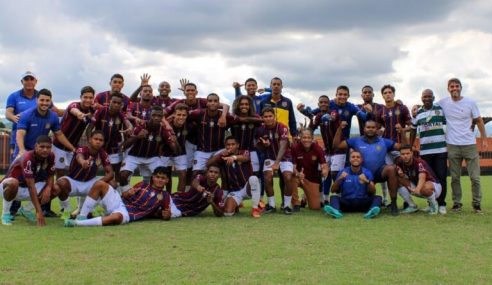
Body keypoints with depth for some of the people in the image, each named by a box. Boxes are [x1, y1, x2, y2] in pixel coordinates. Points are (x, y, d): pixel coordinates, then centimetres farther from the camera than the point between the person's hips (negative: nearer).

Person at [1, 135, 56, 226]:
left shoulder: (51, 156, -11)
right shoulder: (27, 158, -30)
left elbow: (50, 176, 1)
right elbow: (31, 186, -34)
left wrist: (48, 188, -24)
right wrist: (39, 211, -37)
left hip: (26, 191, 7)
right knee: (13, 183, -40)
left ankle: (26, 210, 10)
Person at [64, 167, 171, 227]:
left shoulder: (164, 196, 10)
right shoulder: (143, 185, 15)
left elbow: (165, 214, 15)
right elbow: (124, 195, 16)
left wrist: (166, 214, -9)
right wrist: (128, 193, -8)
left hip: (128, 214, -4)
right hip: (119, 202, 4)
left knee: (117, 217, -44)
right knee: (100, 184, -19)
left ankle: (78, 223, -43)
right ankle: (82, 216, -17)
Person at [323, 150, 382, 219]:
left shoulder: (367, 172, 6)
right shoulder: (343, 172, 6)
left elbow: (373, 192, -2)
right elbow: (333, 190, 1)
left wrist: (367, 181, -21)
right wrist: (339, 179, -16)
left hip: (363, 203, 0)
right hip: (346, 202, 0)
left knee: (377, 197, -22)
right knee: (334, 197, -23)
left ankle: (371, 211, -52)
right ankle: (336, 211, -55)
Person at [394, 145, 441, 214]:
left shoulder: (419, 162, -29)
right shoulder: (400, 163, -11)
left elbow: (422, 177, -47)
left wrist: (417, 189, -68)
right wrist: (401, 174, -25)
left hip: (434, 185, -6)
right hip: (415, 186, 6)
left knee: (424, 188, -41)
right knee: (398, 181, -16)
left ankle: (433, 204, -6)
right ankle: (412, 206, -2)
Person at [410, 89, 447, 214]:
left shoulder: (440, 109, 5)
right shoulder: (417, 113, 9)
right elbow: (413, 130, 15)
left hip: (441, 149, -1)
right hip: (424, 151, 1)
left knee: (441, 176, -3)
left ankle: (441, 203, 4)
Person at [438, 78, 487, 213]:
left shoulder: (470, 103, 1)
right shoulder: (443, 103, 2)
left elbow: (479, 121, 8)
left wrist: (484, 138, 4)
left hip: (469, 144, 0)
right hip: (452, 145, 0)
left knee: (475, 177, 1)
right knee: (455, 177, 5)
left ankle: (476, 203, 13)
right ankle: (456, 202, 16)